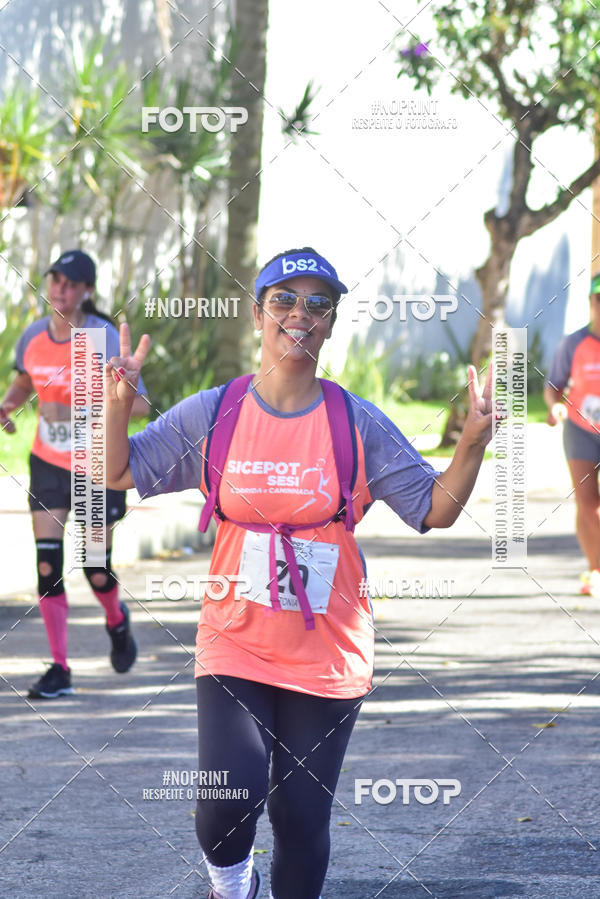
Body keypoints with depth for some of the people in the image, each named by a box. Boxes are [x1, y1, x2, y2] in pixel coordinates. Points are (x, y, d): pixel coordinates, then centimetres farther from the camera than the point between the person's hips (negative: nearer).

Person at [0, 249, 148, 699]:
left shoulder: (104, 339, -17)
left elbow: (140, 403, -23)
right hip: (48, 463, 4)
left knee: (96, 571, 2)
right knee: (48, 566, -6)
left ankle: (117, 621, 38)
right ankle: (60, 669, 1)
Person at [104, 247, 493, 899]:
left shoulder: (359, 425, -1)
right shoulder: (212, 414, 0)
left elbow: (436, 509, 2)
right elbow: (119, 474, 4)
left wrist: (474, 441, -14)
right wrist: (117, 403, -14)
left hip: (327, 655, 1)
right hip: (234, 644, -1)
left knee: (303, 816, 3)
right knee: (229, 799, -18)